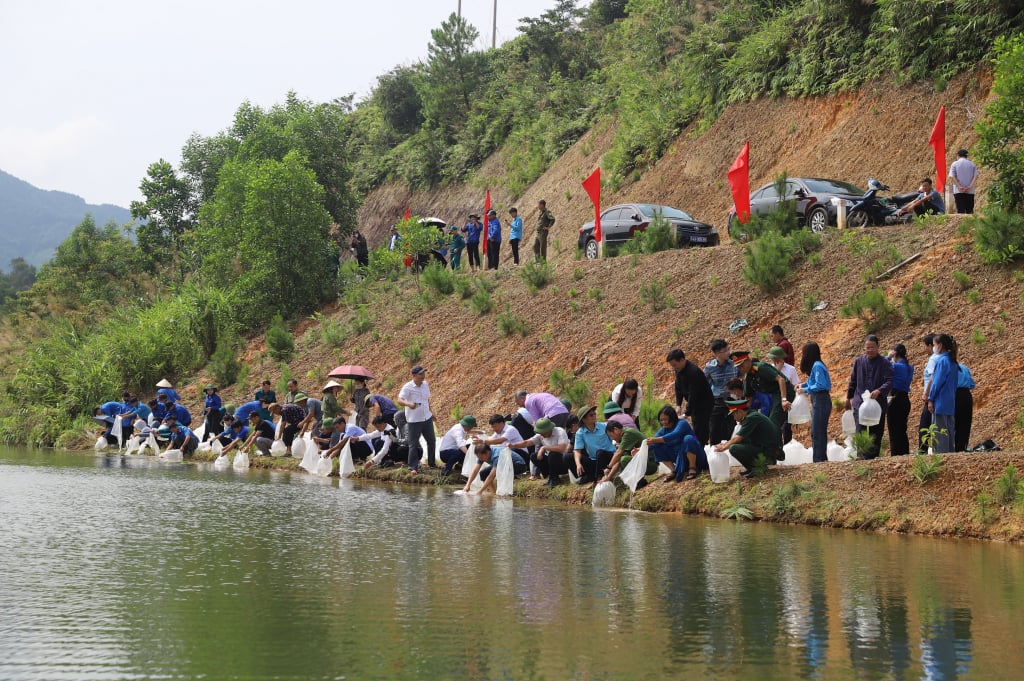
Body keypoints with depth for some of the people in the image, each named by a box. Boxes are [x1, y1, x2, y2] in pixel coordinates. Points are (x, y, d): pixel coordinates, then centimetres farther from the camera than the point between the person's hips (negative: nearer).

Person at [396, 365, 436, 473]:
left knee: (431, 441, 15)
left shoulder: (425, 385, 5)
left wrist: (430, 411, 20)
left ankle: (431, 463, 31)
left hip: (427, 418, 6)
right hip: (414, 420, -6)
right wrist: (408, 404, -43)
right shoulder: (408, 387, -15)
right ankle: (414, 467, 4)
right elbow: (400, 400, -25)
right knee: (413, 444, -3)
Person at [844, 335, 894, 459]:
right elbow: (853, 381, 17)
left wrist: (879, 391, -30)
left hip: (878, 403, -1)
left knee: (876, 435, 6)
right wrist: (848, 398, 21)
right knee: (861, 433, -12)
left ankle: (873, 457, 15)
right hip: (860, 403, 1)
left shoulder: (885, 364, -1)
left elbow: (889, 382, -11)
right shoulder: (859, 362, 7)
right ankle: (864, 457, -16)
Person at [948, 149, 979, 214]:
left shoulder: (954, 164, 3)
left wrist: (959, 187, -14)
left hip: (959, 191, -2)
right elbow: (976, 176, -2)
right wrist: (970, 186, -10)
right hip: (970, 191, 2)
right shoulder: (972, 164, 9)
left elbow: (952, 177, -8)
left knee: (960, 211, -5)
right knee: (970, 211, 4)